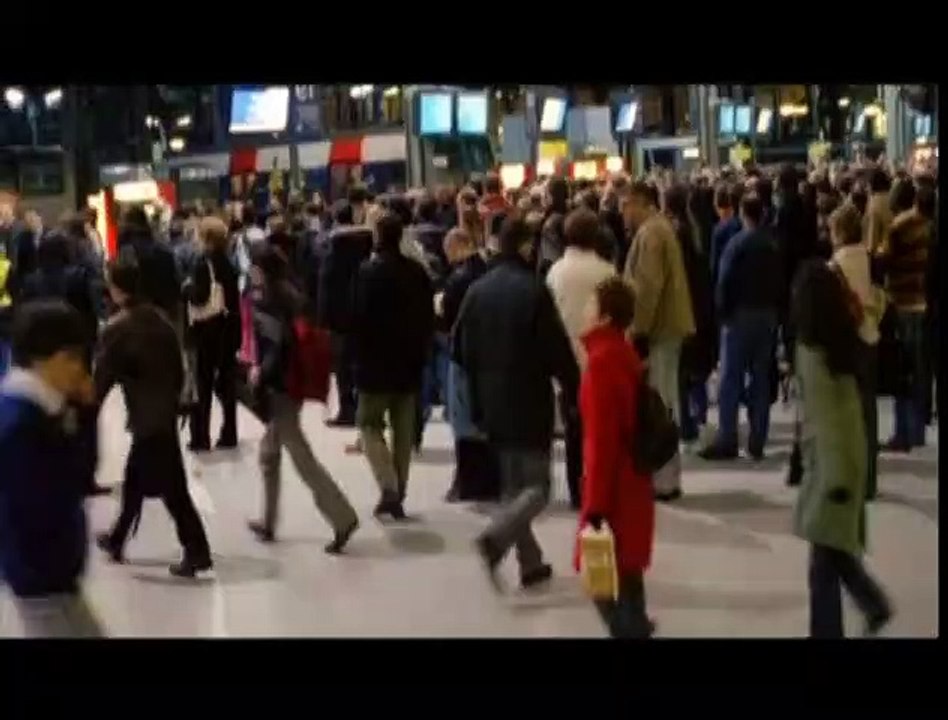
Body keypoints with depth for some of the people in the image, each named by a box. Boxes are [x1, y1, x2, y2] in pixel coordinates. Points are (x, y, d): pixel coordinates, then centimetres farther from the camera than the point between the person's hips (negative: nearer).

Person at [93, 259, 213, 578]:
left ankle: (197, 552, -2)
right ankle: (117, 540, 31)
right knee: (135, 479, 19)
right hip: (165, 411, 8)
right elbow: (178, 369, 11)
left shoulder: (118, 329, -14)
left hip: (146, 415, -8)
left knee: (171, 486, -4)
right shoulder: (160, 319, 6)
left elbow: (102, 378, -9)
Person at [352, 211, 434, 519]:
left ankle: (389, 487, -10)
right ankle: (398, 494, 16)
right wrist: (420, 353, 14)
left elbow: (358, 317, -15)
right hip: (410, 364, 5)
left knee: (370, 425, 7)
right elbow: (429, 319, 6)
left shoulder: (368, 272, -14)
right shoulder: (418, 272, 1)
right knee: (403, 431, 11)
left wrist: (359, 353, -3)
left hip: (376, 362, -5)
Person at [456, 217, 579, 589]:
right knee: (536, 487, 1)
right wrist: (576, 391, -3)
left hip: (492, 402, 6)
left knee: (512, 485, 16)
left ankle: (531, 562, 17)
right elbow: (558, 350, -15)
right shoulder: (533, 291, -15)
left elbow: (462, 349, 8)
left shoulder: (477, 290, 3)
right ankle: (496, 537, -21)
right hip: (530, 403, -6)